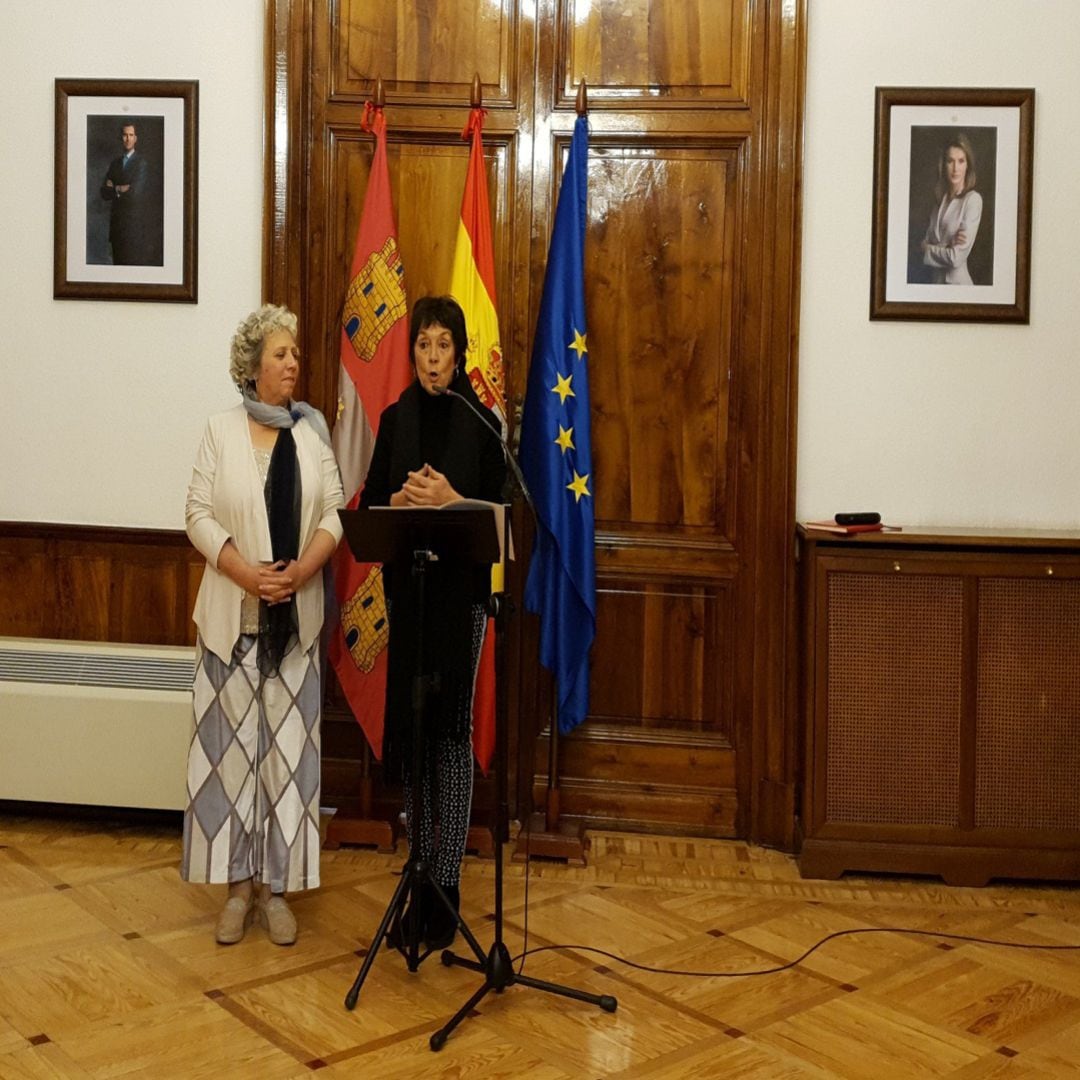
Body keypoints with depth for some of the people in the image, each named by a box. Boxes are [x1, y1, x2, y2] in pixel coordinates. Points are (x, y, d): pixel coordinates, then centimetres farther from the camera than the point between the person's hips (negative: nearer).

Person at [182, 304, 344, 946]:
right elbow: (200, 514, -3)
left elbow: (334, 514, 3)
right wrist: (244, 572, -16)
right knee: (232, 743, 1)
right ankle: (239, 883, 13)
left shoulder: (313, 432, 6)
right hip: (233, 615, -1)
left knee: (289, 747, 2)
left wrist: (302, 569, -14)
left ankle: (276, 886, 12)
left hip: (296, 617, 1)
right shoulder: (222, 431, 1)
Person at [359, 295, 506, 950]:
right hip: (407, 585, 4)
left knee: (452, 727, -5)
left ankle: (445, 885, 0)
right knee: (411, 725, 8)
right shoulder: (395, 419, 10)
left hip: (462, 588, -4)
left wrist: (452, 500, -20)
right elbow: (368, 503, 10)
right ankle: (421, 867, 21)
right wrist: (398, 500, -10)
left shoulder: (480, 420, -2)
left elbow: (500, 510, -4)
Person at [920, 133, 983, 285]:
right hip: (935, 279, 6)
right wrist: (947, 245, -16)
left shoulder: (973, 199, -13)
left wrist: (927, 249, -3)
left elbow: (957, 258, -19)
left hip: (956, 282, -6)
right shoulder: (942, 198, 8)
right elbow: (925, 243, 3)